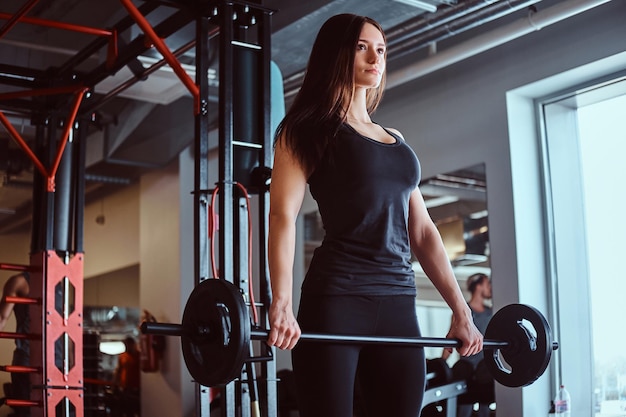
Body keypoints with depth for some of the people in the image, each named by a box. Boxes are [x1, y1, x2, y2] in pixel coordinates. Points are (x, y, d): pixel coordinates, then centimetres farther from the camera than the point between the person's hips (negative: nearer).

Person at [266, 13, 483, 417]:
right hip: (335, 300, -5)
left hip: (399, 304, 6)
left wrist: (461, 309, 10)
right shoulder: (308, 129, 3)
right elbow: (283, 215, -10)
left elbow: (422, 231, 18)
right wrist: (282, 306, -24)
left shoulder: (395, 140, 20)